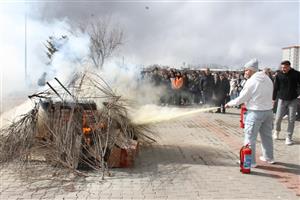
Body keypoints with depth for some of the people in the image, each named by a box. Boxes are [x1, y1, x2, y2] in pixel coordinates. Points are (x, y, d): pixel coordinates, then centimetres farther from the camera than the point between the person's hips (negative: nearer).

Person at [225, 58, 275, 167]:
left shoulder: (251, 81, -14)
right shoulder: (267, 79, 7)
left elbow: (241, 98, -11)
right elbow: (265, 95, 8)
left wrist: (229, 103, 3)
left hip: (255, 112, -8)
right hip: (268, 110, 8)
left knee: (250, 137, 2)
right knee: (267, 135, 19)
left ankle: (250, 161, 7)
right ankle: (269, 157, 31)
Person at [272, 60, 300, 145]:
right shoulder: (279, 75, -4)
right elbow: (275, 88, 2)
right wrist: (273, 99, 4)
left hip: (293, 100, 0)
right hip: (282, 100, 0)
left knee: (291, 119, 1)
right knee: (278, 118, 1)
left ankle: (289, 137, 13)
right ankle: (277, 130, 30)